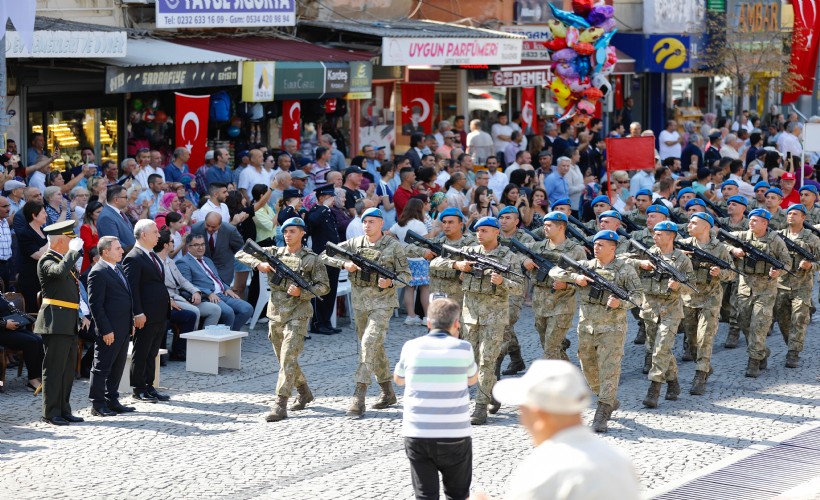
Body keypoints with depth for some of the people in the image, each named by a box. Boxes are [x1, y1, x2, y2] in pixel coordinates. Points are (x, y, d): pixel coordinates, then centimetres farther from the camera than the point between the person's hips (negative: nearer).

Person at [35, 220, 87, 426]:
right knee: (54, 369, -6)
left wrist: (81, 316, 20)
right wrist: (74, 251, -23)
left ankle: (64, 410, 18)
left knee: (68, 369, 12)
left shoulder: (66, 258, 19)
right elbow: (60, 271, -34)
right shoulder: (47, 260, -10)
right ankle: (50, 413, -4)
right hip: (56, 322, -9)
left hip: (69, 323, 10)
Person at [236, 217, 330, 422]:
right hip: (275, 315, 5)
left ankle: (280, 406, -18)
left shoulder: (312, 259, -2)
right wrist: (258, 264, -12)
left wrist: (302, 292, -17)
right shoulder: (273, 253, 7)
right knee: (283, 359, 16)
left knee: (288, 359, -14)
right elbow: (240, 254, 7)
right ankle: (304, 392, 37)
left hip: (297, 315, -5)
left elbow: (324, 286, -1)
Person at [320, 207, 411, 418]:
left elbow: (405, 274, 0)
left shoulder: (393, 246, -4)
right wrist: (344, 263, -12)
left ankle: (359, 398, -22)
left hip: (382, 303, -5)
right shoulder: (354, 244, 5)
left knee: (369, 344, -18)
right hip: (360, 303, 5)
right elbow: (325, 255, 4)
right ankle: (388, 393, 29)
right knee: (375, 348, 14)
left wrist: (390, 282, -21)